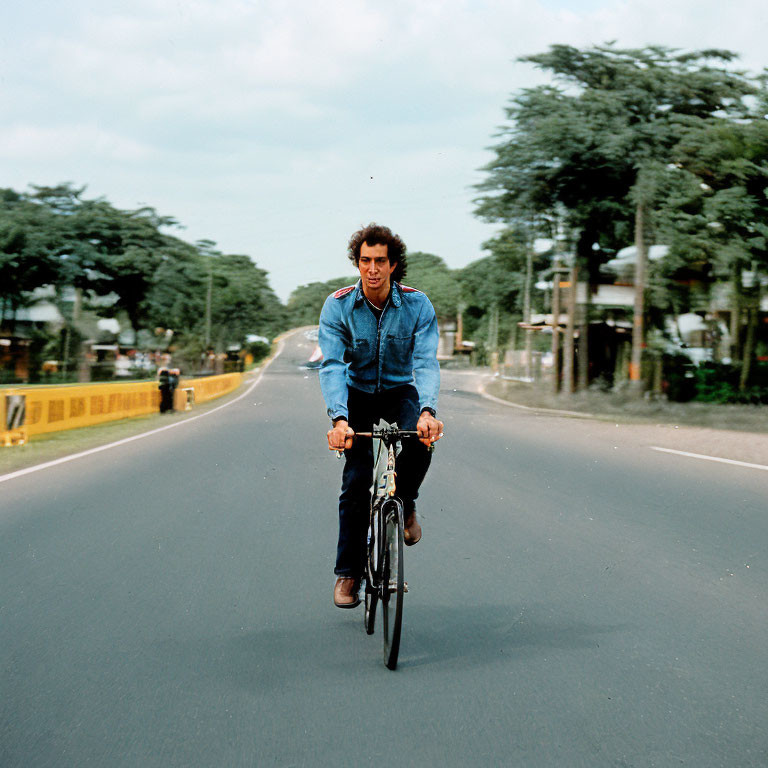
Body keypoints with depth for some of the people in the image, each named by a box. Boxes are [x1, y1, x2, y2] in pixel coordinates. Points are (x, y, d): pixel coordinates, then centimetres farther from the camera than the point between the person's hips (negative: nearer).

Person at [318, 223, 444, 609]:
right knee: (356, 481, -10)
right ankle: (348, 572, 4)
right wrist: (339, 418, -44)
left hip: (400, 390, 0)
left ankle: (405, 503, 0)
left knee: (421, 438, -31)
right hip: (357, 393, 0)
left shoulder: (417, 305, -18)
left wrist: (427, 410, -44)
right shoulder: (337, 306, -19)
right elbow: (332, 365, -28)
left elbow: (426, 362, -26)